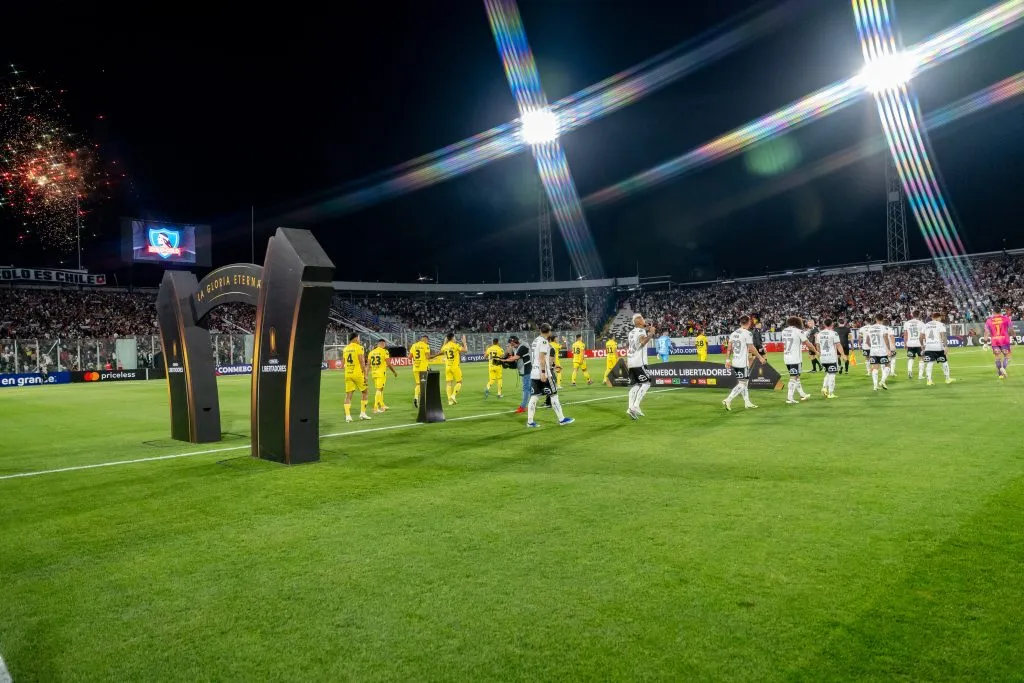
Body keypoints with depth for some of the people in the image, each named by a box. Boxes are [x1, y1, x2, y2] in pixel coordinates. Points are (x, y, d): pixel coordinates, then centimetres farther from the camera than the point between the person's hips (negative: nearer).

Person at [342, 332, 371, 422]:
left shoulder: (345, 349, 12)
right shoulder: (359, 347, -7)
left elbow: (345, 363, 16)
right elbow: (362, 362, -12)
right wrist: (365, 374, -9)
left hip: (348, 374, 5)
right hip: (358, 374, -5)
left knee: (348, 395, 3)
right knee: (365, 393, 10)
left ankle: (347, 416, -4)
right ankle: (362, 413, 6)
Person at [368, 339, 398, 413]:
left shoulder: (371, 352, 9)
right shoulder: (384, 351, -7)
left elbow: (369, 364, 7)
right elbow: (388, 364, -9)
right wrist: (394, 372, 3)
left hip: (374, 373, 6)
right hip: (381, 373, -6)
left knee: (379, 389, 18)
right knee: (379, 390, -3)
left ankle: (382, 405, 29)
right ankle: (375, 408, -6)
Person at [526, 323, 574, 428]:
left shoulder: (535, 341, 16)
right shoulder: (544, 341, -10)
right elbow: (542, 357, -19)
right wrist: (543, 372, -23)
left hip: (534, 373, 8)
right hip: (543, 373, -8)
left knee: (533, 397, 5)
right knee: (554, 395, 1)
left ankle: (530, 421, 1)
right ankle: (561, 419, 6)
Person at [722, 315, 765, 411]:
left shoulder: (734, 333, 9)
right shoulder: (747, 333, -12)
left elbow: (729, 348, 9)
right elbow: (752, 348, -10)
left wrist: (728, 359, 12)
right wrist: (760, 357, 1)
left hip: (734, 363, 8)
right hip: (742, 363, -8)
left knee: (743, 382, 17)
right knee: (742, 384, -4)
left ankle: (747, 402, 23)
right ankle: (728, 400, -15)